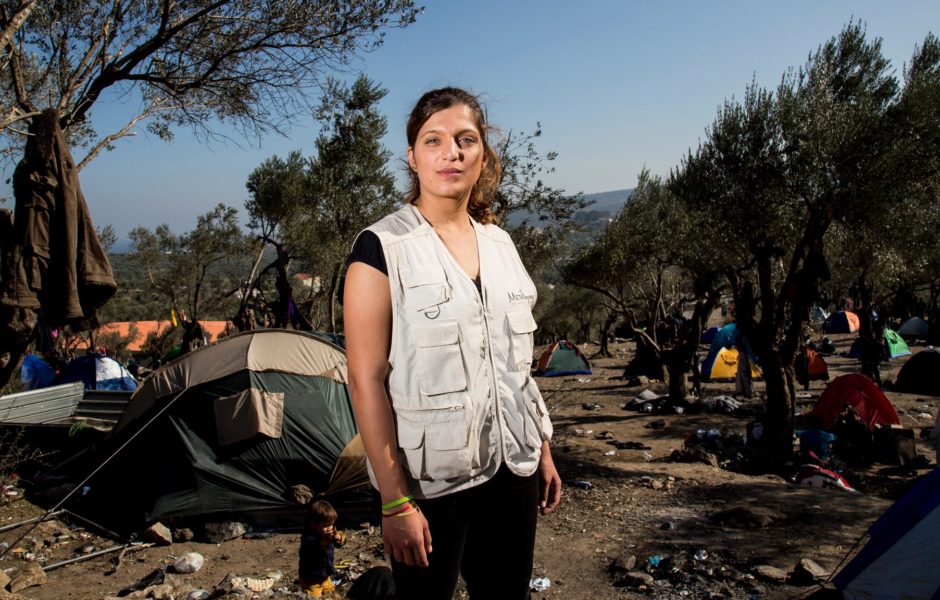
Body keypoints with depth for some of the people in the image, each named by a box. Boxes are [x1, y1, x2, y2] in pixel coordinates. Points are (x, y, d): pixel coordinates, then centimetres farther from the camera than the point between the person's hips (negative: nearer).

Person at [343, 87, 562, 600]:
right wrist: (395, 501, -16)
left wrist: (543, 448, 14)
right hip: (429, 479, -5)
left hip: (512, 468, 6)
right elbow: (366, 380, -14)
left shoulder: (500, 243, 8)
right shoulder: (383, 248, -10)